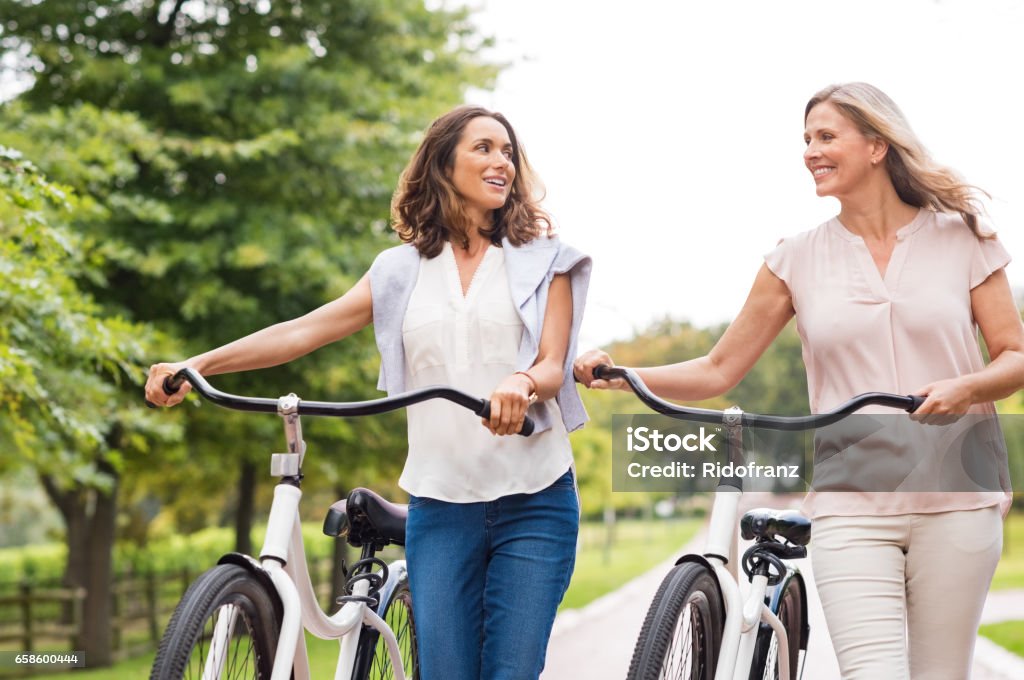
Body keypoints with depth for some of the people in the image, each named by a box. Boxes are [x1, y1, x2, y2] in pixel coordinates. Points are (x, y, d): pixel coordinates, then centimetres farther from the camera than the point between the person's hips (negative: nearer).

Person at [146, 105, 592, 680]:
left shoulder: (544, 260, 6)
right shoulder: (404, 270, 11)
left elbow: (553, 366, -5)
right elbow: (303, 331, 6)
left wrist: (522, 382, -30)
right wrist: (195, 365, -6)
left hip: (533, 503, -2)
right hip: (440, 504, 2)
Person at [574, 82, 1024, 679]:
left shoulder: (960, 236, 5)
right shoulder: (798, 259, 7)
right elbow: (719, 371, 8)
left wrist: (965, 388, -17)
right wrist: (618, 375, -7)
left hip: (955, 503, 0)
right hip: (853, 509, 0)